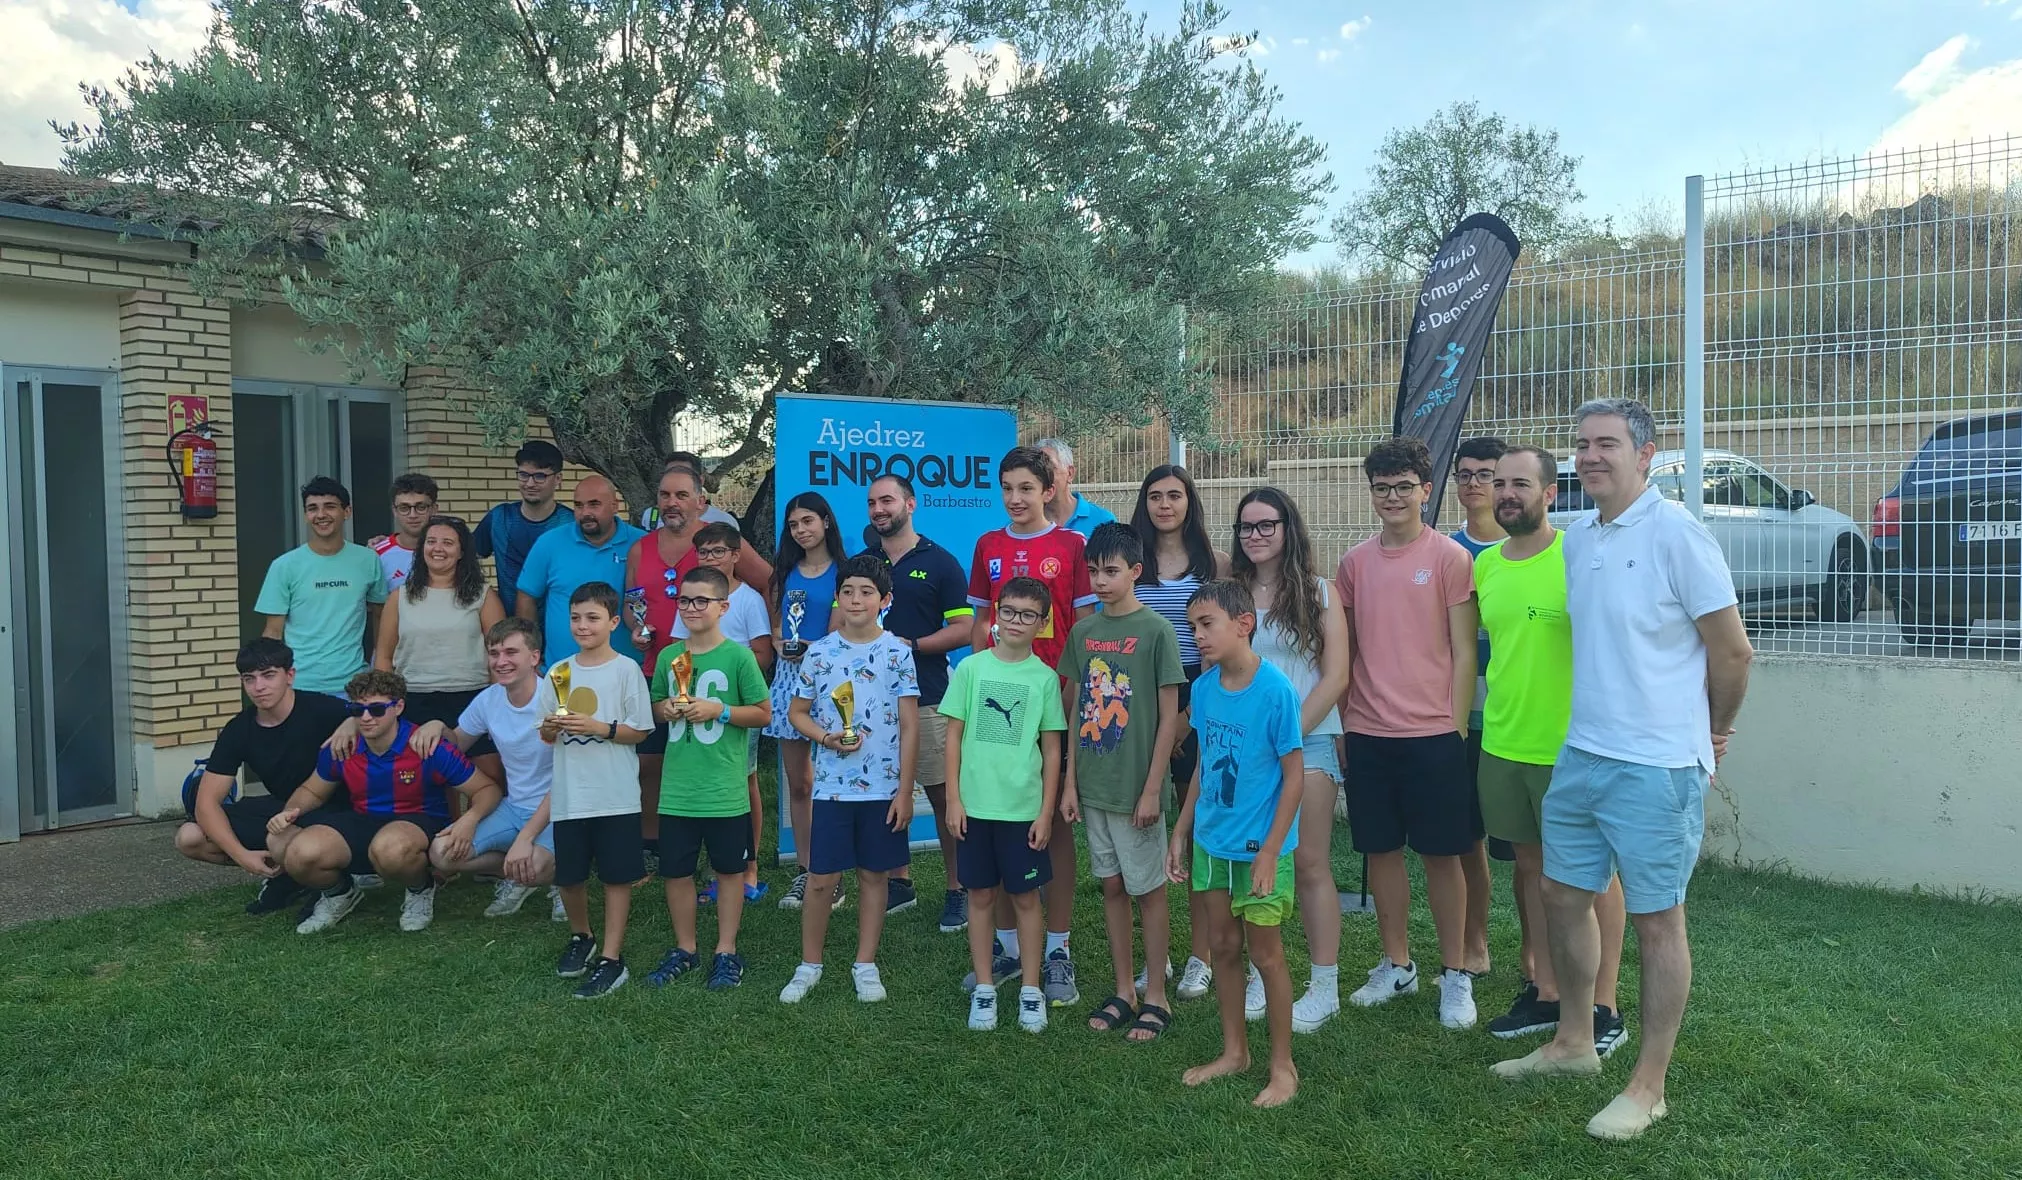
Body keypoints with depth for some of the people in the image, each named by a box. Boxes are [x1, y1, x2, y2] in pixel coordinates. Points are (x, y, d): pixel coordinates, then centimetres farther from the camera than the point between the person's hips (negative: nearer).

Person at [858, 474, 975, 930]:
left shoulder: (940, 563, 1)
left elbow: (964, 629, -4)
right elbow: (838, 625, 13)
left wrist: (911, 644, -15)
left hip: (926, 696, -4)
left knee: (944, 794, -1)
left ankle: (956, 889, 9)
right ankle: (898, 881, 23)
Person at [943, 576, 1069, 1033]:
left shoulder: (1045, 677, -1)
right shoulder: (971, 668, 0)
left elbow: (1051, 750, 2)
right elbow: (954, 736, 2)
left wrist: (1046, 812, -2)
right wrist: (953, 798, -3)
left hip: (1024, 807, 0)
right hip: (975, 805, 1)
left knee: (1025, 897, 8)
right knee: (982, 896, 9)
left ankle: (1030, 990, 20)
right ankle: (984, 988, 21)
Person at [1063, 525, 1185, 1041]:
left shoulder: (1155, 631, -10)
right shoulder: (1082, 632, 5)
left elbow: (1169, 717, -9)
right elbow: (1079, 711, 9)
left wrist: (1152, 789, -12)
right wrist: (1070, 781, 5)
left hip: (1136, 788, -5)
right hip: (1093, 785, 5)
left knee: (1147, 889, 5)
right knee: (1112, 886, 13)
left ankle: (1155, 997, 18)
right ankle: (1123, 991, 25)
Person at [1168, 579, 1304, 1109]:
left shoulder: (1275, 690, -19)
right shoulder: (1204, 687, -1)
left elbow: (1294, 775, -15)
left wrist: (1270, 851, -17)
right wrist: (1181, 832, 10)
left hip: (1259, 846, -6)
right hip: (1213, 842, 6)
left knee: (1265, 954, 6)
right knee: (1222, 948, 16)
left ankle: (1283, 1066, 22)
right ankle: (1234, 1051, 33)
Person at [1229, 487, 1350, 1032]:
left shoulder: (1318, 592, 2)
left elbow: (1335, 676, -3)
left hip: (1307, 741, -3)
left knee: (1309, 864, -2)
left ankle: (1324, 986, 7)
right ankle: (1261, 978, 17)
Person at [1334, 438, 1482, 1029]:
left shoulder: (1450, 558, -4)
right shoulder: (1354, 562, 7)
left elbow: (1463, 653, -4)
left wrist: (1457, 730, -8)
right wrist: (1339, 723, 9)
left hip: (1432, 734, -4)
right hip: (1367, 733, 4)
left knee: (1441, 854, 4)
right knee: (1381, 850, 11)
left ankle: (1455, 974, 18)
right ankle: (1396, 965, 26)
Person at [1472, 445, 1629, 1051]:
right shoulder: (1484, 563, 7)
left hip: (1569, 745, -6)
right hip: (1502, 743, 6)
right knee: (1532, 865, 16)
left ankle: (1604, 1007, 17)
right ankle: (1545, 992, 28)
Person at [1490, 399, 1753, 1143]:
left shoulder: (1675, 534, -13)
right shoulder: (1576, 540, 7)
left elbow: (1733, 650, -8)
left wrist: (1712, 731, 4)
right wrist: (1591, 725, 16)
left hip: (1655, 768, -7)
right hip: (1580, 755, 7)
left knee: (1656, 921, 5)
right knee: (1563, 896, 16)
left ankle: (1648, 1087, 18)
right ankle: (1574, 1042, 35)